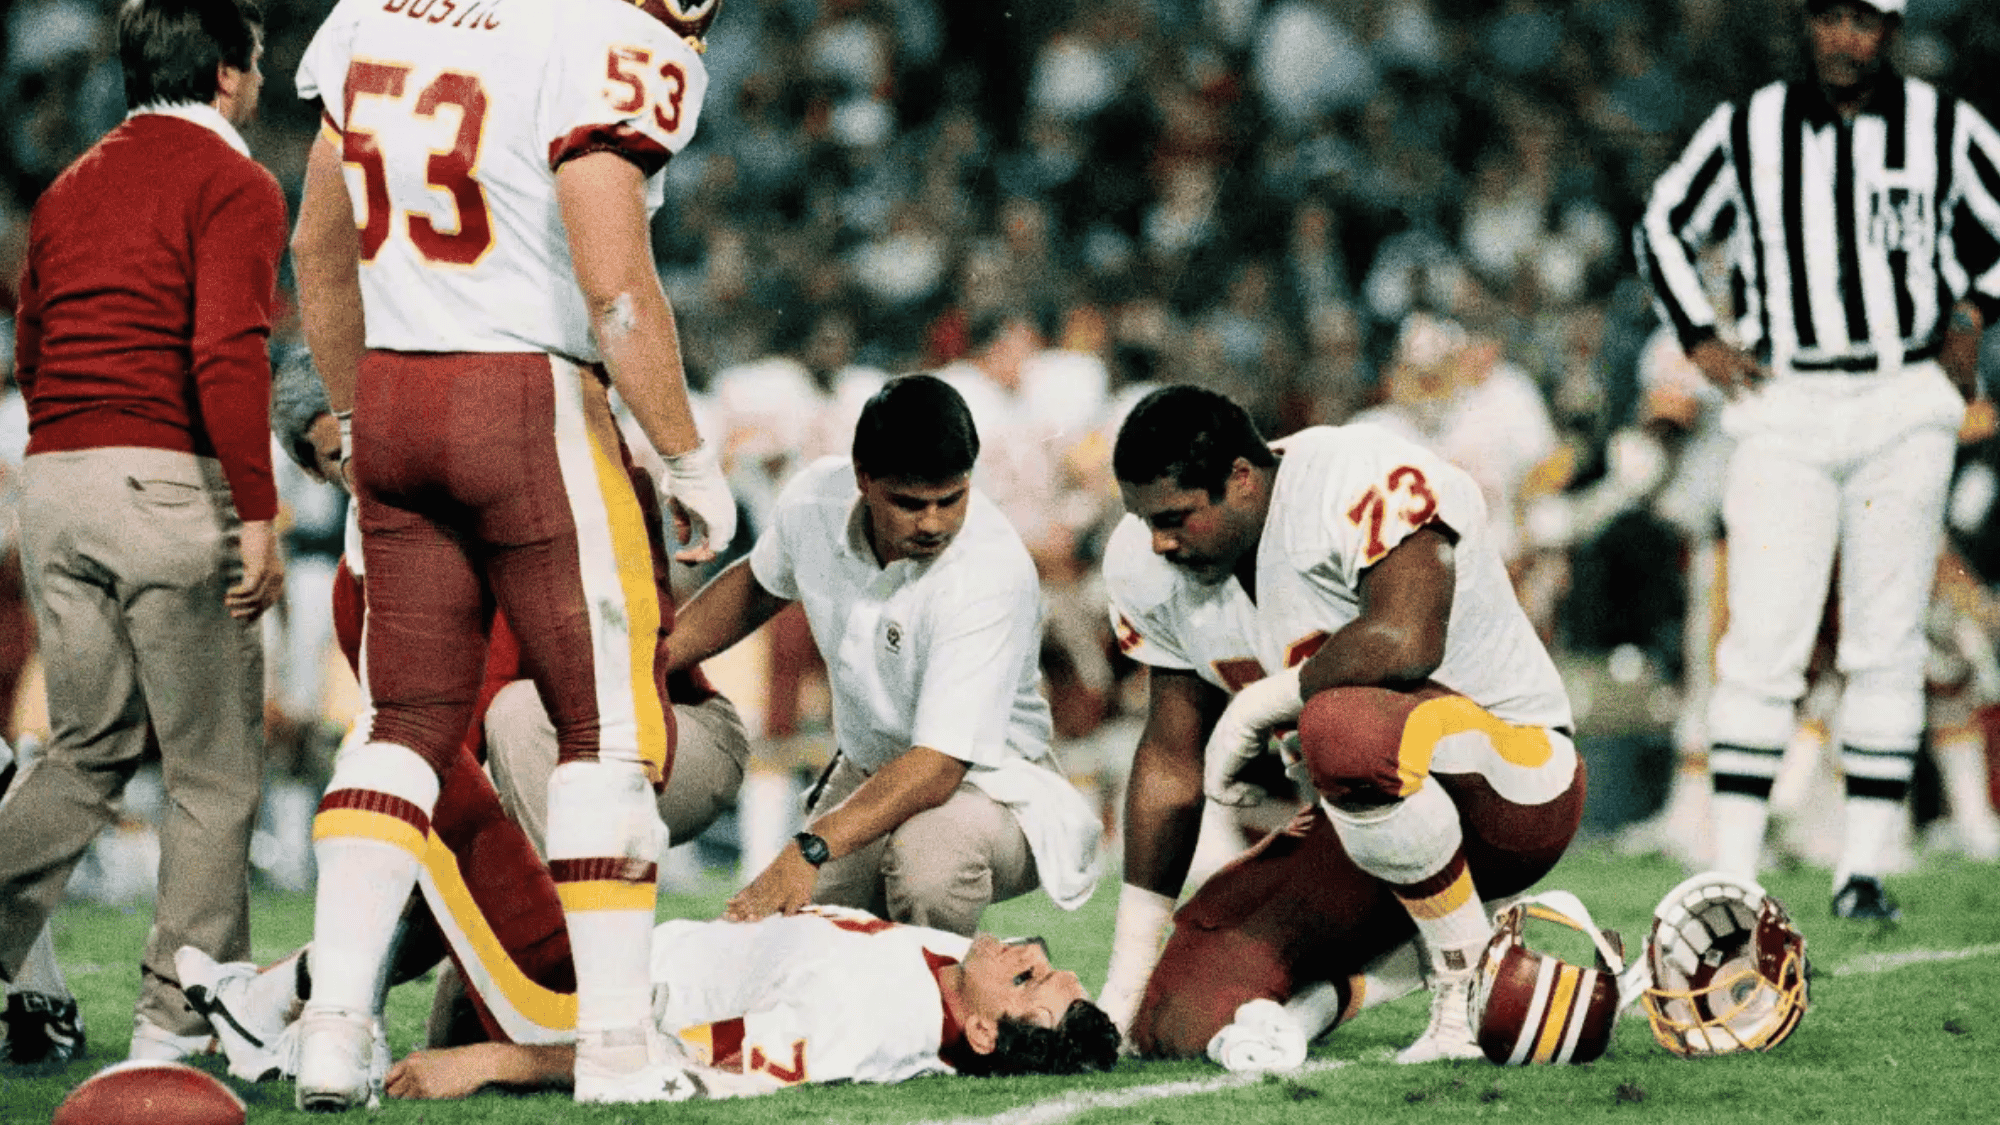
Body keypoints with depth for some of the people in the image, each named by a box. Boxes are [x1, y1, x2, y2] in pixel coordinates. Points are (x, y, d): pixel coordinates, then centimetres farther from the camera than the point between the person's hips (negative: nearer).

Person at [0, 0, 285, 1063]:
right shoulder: (232, 184, -5)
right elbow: (227, 354, -17)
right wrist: (256, 514, -20)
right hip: (169, 484, -7)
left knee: (87, 748, 16)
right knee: (215, 768, 2)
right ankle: (180, 1013, 1)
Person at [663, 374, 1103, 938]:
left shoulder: (995, 574, -30)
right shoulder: (816, 499, -12)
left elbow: (939, 764, -37)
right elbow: (758, 583, 16)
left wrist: (811, 851, -49)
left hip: (986, 780, -6)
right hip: (867, 775, 6)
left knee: (927, 849, -40)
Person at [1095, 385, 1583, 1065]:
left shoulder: (1365, 486, -22)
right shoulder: (1150, 567, 1)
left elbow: (1403, 644, -39)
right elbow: (1172, 762, 9)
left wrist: (1254, 709, -23)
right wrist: (1124, 984, 9)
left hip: (1511, 785, -8)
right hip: (1361, 823, 8)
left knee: (1344, 728, -41)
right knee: (1182, 1029, -8)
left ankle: (1466, 971, -19)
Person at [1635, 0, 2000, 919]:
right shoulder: (1745, 131, 2)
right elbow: (1663, 227, 16)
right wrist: (1700, 341, 6)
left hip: (1905, 408, 1)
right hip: (1785, 413, -1)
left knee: (1886, 648, 1)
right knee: (1762, 647, -8)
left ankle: (1863, 869, 7)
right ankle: (1733, 874, -7)